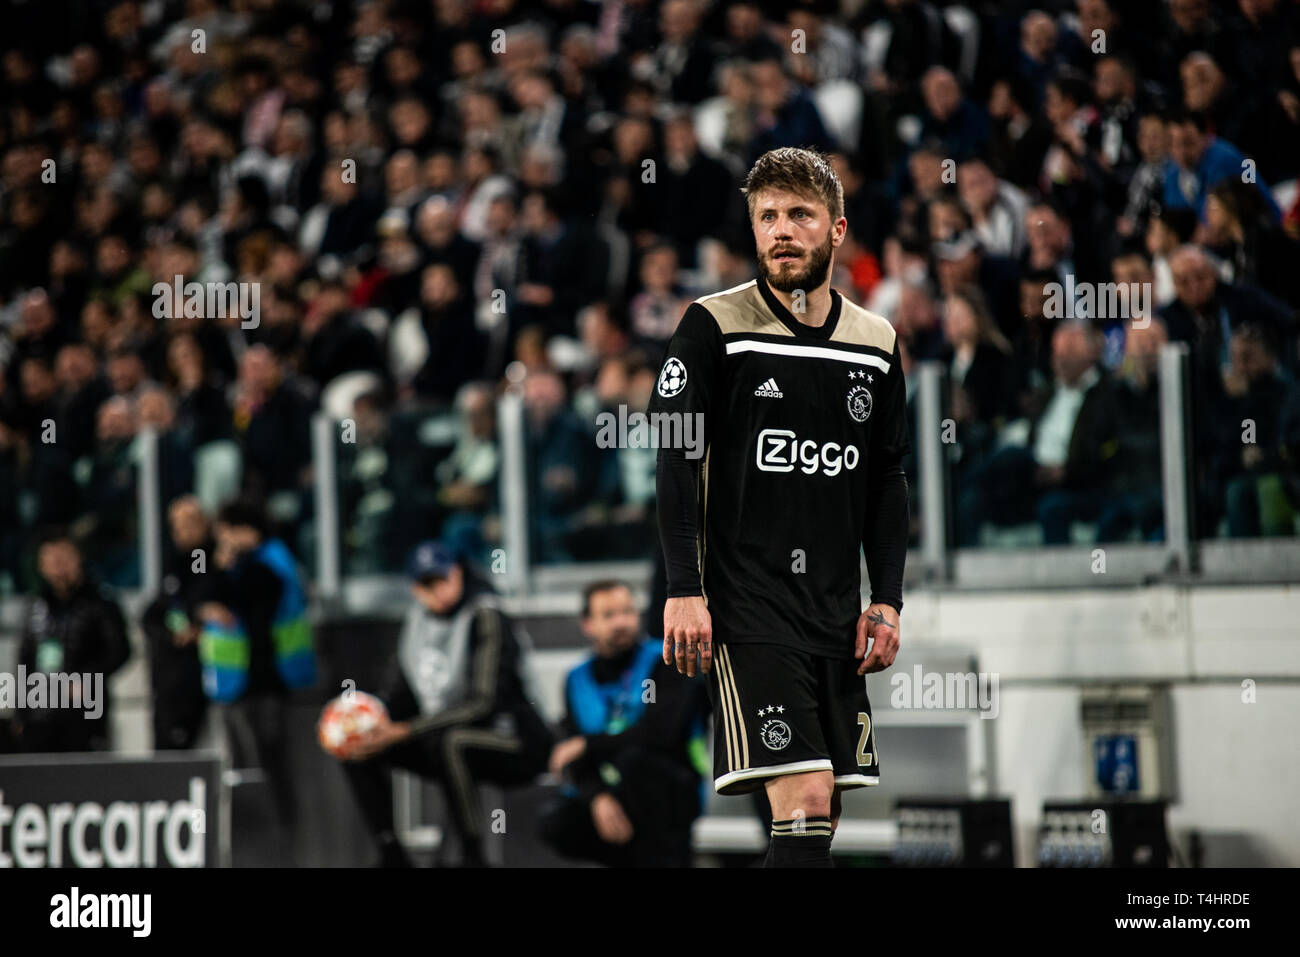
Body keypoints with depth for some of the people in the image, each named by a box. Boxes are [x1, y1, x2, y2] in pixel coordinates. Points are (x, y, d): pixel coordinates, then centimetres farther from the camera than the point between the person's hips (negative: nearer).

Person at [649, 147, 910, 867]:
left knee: (822, 814, 5)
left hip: (838, 610, 5)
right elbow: (674, 463, -5)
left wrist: (887, 599, 9)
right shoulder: (714, 327, -2)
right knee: (804, 801, -17)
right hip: (747, 604, -5)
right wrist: (684, 590, -13)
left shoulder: (876, 344, 12)